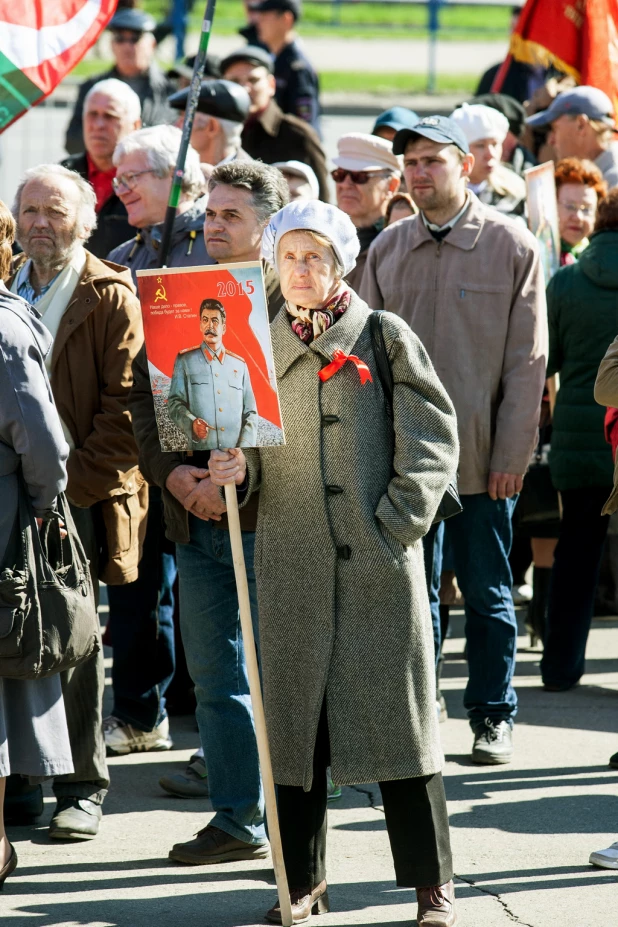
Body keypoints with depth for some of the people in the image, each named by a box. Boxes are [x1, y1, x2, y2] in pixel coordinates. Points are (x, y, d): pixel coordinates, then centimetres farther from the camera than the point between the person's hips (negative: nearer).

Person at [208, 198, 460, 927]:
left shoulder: (385, 338, 1)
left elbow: (432, 437, -1)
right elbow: (251, 447, 16)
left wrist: (398, 524, -10)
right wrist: (238, 467, -7)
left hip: (378, 563, -3)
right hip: (291, 561, 3)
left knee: (396, 714, -2)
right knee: (293, 717, 5)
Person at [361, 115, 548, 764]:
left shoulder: (511, 244, -2)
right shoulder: (386, 249, 7)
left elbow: (527, 359, -4)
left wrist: (512, 455, -9)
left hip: (482, 460, -3)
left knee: (487, 594, 7)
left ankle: (493, 717, 17)